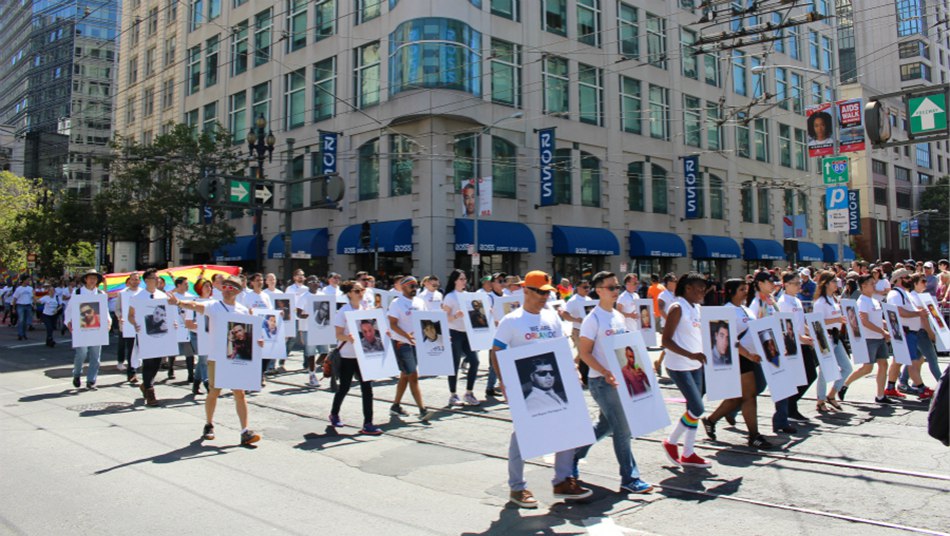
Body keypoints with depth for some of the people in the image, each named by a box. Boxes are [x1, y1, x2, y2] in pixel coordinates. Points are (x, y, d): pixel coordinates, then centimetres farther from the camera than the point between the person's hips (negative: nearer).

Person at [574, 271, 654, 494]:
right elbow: (584, 353, -15)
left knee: (606, 424, 18)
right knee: (622, 429, -4)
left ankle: (573, 454, 35)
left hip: (619, 379, 8)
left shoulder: (619, 316, 11)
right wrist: (605, 372, -25)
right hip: (602, 381, -8)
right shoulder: (593, 319, -13)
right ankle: (629, 479, 7)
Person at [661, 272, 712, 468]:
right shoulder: (677, 308, -15)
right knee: (697, 409, -9)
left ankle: (688, 454, 20)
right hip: (679, 367, -9)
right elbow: (666, 341, -20)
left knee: (694, 408, 10)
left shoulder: (696, 308, 11)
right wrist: (690, 355, -29)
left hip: (695, 365, 9)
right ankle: (671, 442, 11)